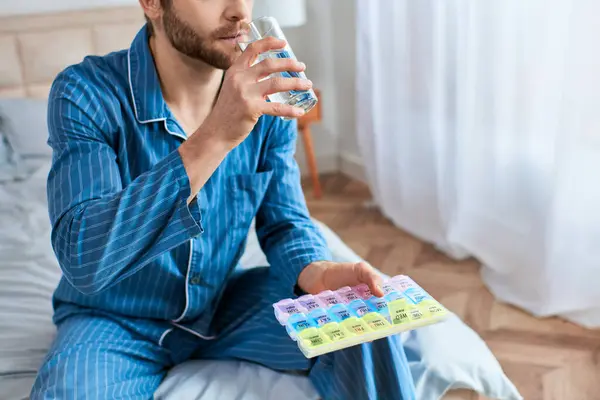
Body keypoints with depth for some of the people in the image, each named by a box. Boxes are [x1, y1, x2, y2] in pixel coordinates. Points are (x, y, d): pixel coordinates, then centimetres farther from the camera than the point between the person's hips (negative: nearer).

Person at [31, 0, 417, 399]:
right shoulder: (86, 93, -20)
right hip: (115, 320, -3)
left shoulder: (263, 95, -8)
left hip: (224, 302, 3)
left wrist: (315, 271, -26)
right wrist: (215, 138, -40)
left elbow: (284, 220, -1)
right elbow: (82, 258, -32)